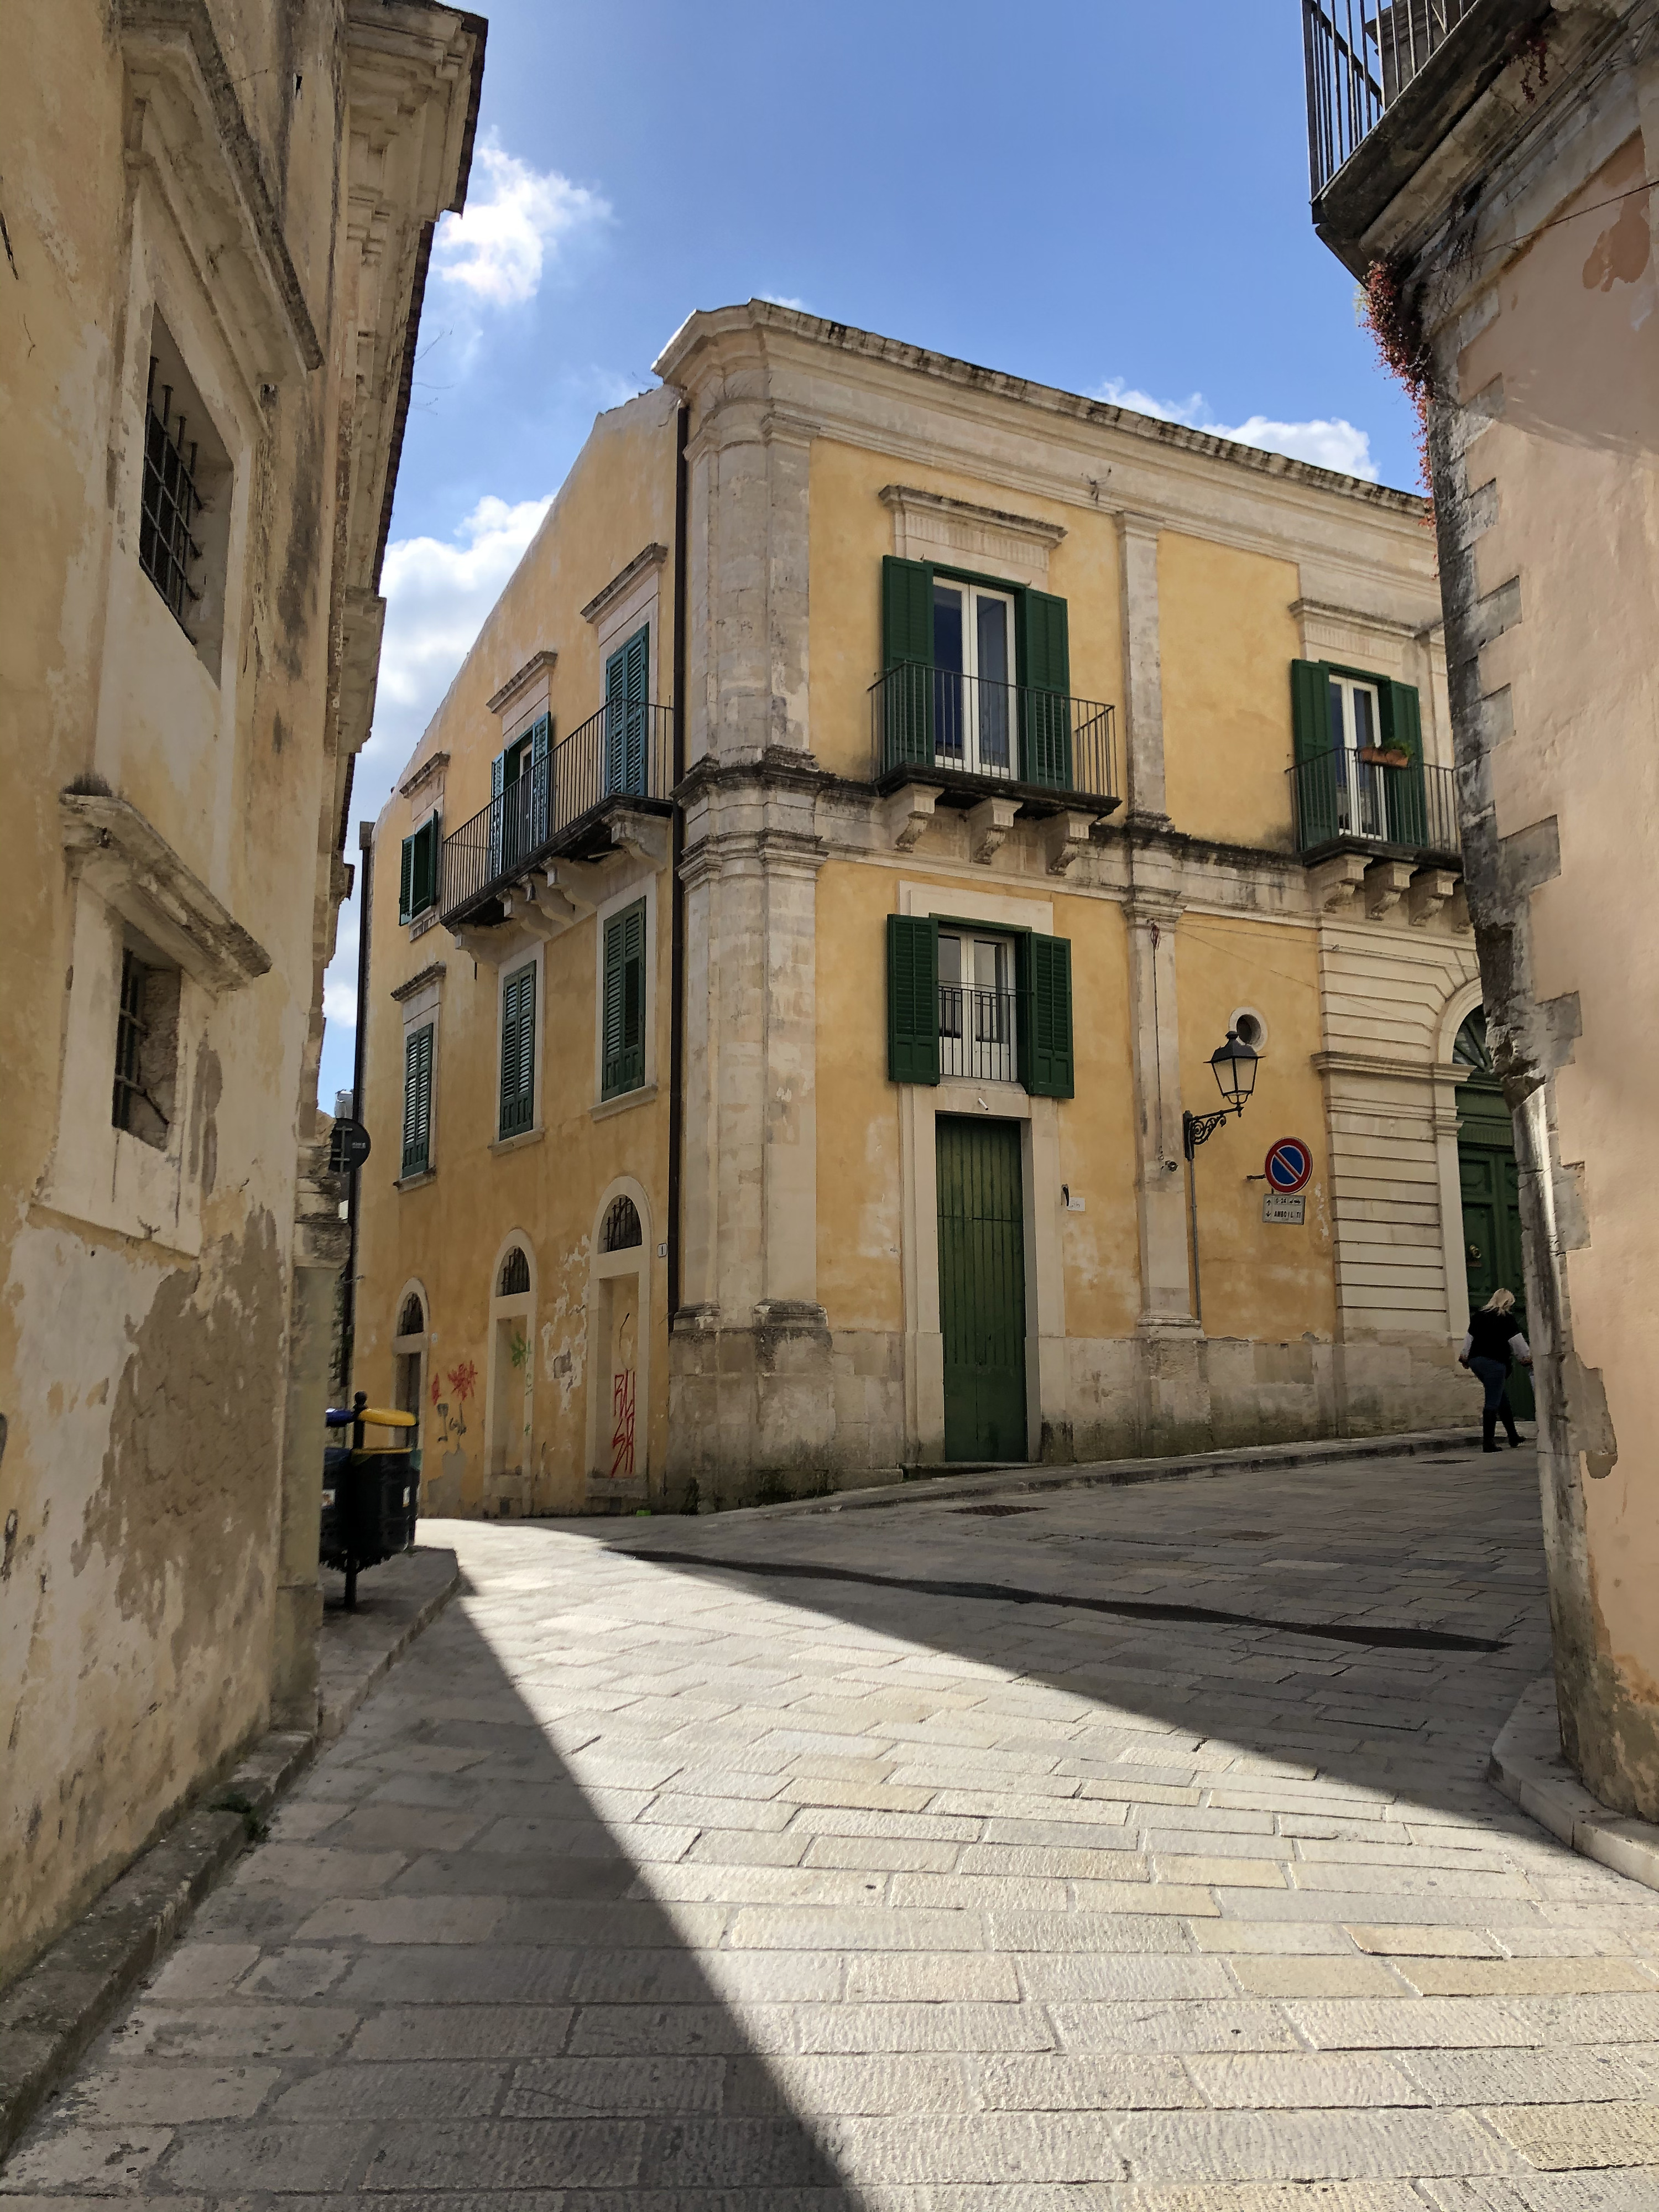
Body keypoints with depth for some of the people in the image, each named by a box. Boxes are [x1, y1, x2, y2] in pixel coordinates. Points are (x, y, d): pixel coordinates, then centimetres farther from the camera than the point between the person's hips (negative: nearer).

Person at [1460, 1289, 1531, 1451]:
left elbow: (1469, 1337, 18)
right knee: (1493, 1402, -6)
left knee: (1503, 1400, 17)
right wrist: (1528, 1357, 7)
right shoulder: (1506, 1318, -5)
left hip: (1476, 1360, 7)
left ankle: (1513, 1438, 21)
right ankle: (1488, 1442, -9)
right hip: (1493, 1362, -7)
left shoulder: (1479, 1316, 13)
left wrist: (1464, 1356, 27)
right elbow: (1517, 1341, -5)